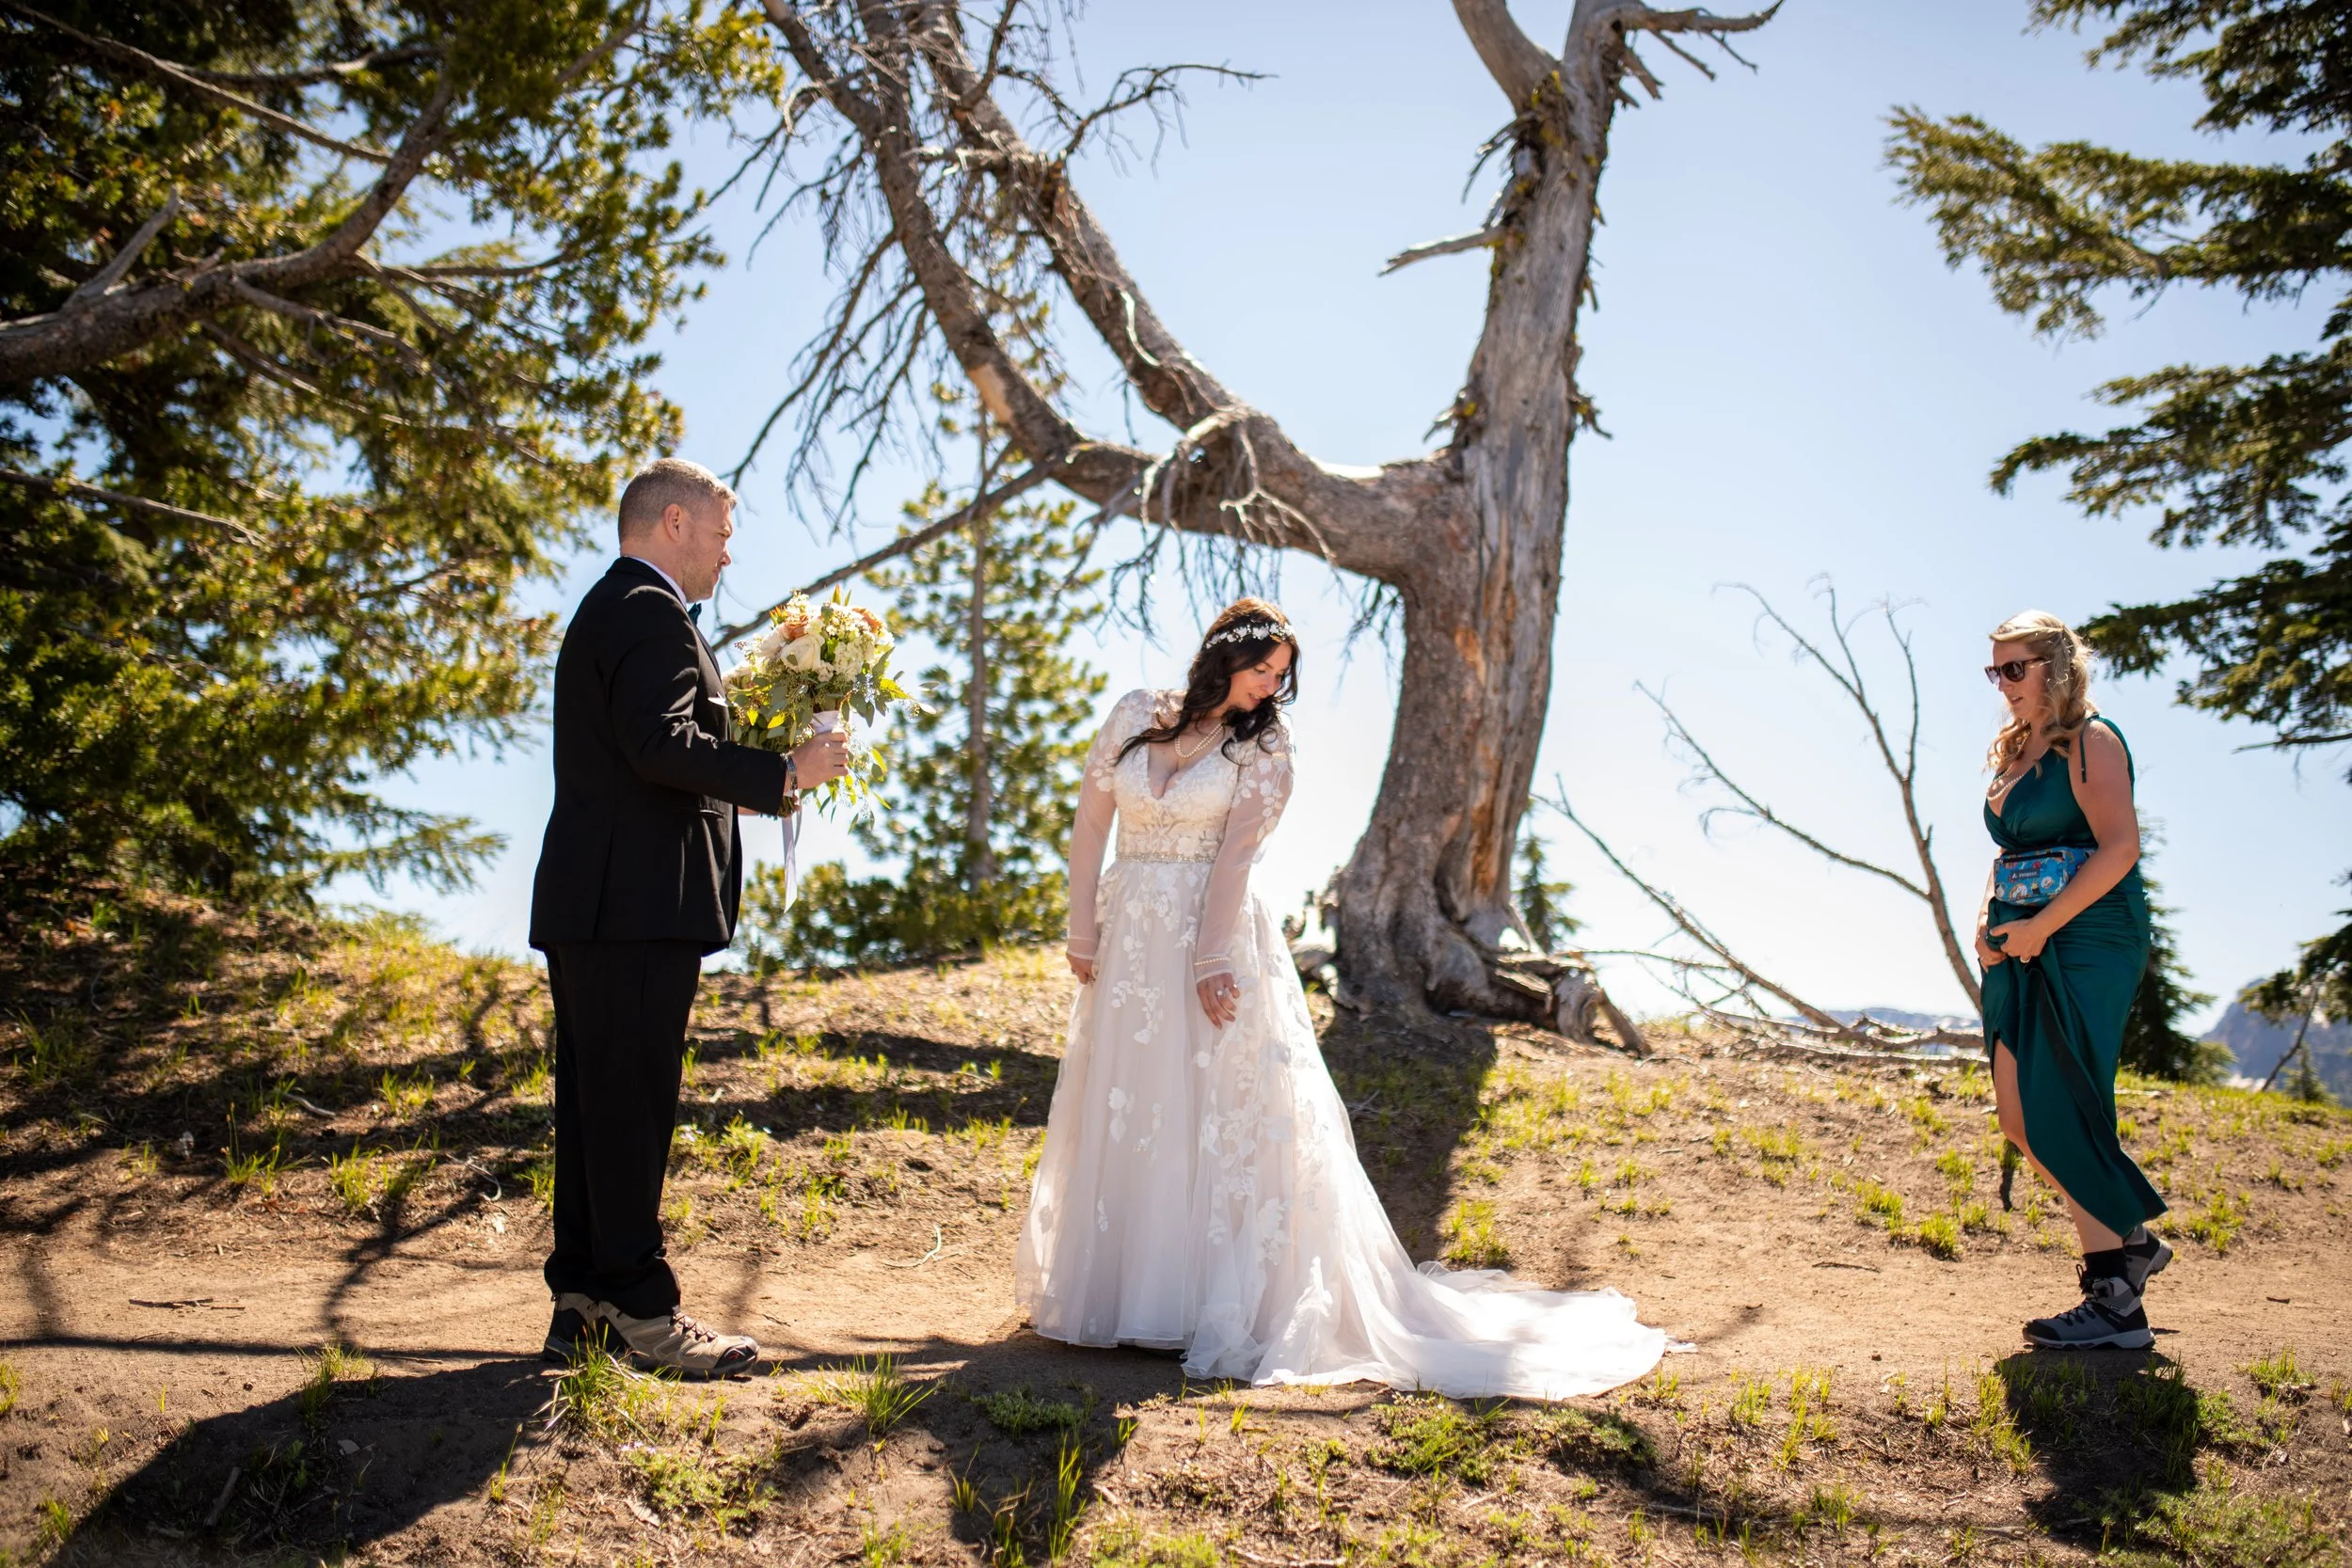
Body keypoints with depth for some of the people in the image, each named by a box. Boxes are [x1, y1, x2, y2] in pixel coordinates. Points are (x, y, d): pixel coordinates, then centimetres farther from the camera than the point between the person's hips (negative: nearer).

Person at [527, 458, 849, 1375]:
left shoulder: (603, 609, 24)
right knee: (630, 1104, -6)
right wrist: (781, 776, -17)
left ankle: (583, 1305, 18)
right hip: (639, 899, -11)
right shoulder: (650, 611, -9)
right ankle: (637, 1308, -1)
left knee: (597, 1104, 12)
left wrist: (734, 789, 20)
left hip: (589, 904, 11)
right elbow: (660, 742, -22)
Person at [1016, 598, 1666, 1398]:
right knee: (1118, 1113, 12)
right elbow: (1090, 826, 5)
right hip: (1129, 934, 4)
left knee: (1217, 1115, -3)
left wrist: (1210, 961, -18)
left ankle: (1225, 1299, 6)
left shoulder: (1261, 744, -3)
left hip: (1214, 933, -3)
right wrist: (1081, 934, 2)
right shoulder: (1135, 715, 3)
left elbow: (1236, 854, -11)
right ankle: (1110, 1282, 27)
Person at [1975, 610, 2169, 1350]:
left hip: (2087, 942, -8)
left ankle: (2116, 1302, -1)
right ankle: (2130, 1240, 25)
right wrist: (1987, 920, 6)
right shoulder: (2014, 749, 18)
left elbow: (2119, 849, -18)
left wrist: (2042, 926, -18)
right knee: (2019, 1116, 6)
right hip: (2023, 948, 9)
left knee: (2060, 1116, -10)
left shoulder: (2091, 740, -8)